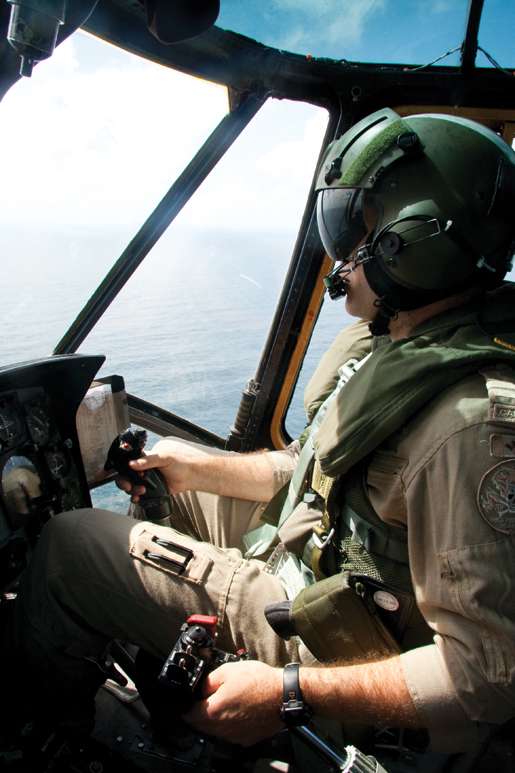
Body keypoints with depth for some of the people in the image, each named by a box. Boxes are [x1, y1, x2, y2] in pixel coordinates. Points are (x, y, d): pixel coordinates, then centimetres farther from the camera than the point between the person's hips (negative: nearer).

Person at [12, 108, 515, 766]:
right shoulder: (391, 337, -1)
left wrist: (289, 691, -26)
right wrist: (198, 467, 5)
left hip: (329, 644, -9)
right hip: (312, 547, 9)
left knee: (67, 545, -6)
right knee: (163, 483, 20)